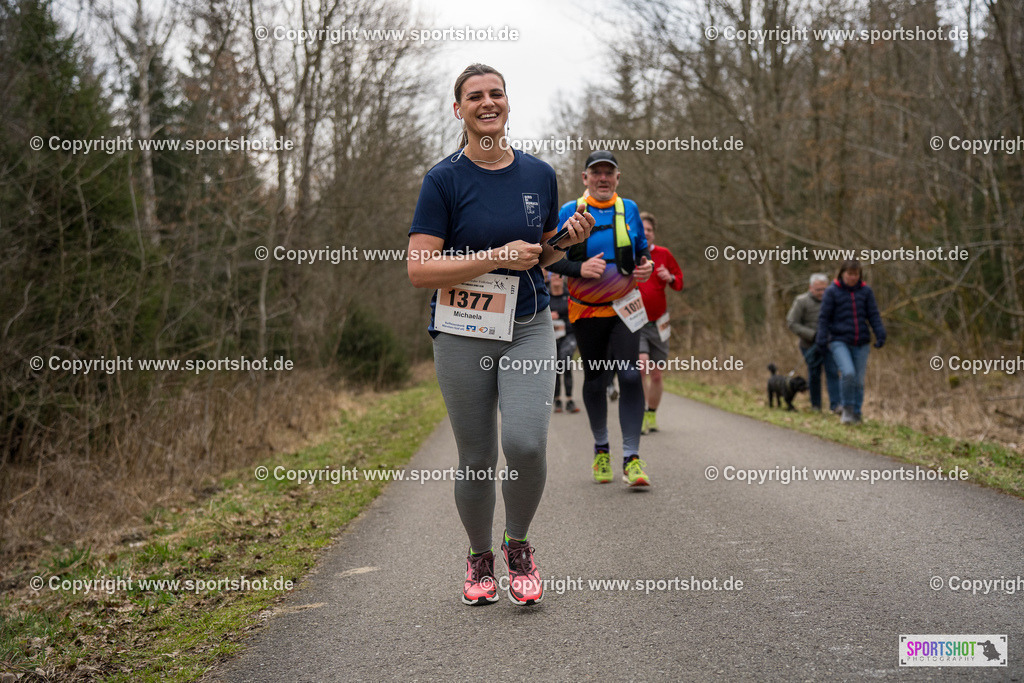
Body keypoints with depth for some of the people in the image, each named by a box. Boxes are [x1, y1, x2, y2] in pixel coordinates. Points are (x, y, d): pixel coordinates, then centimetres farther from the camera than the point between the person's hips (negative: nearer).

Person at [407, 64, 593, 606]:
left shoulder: (539, 175, 8)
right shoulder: (444, 180, -4)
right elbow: (419, 270, -11)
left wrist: (566, 239, -1)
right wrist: (496, 258, -18)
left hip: (528, 329, 2)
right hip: (463, 335, -2)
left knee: (525, 443, -17)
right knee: (477, 460, 4)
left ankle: (519, 547, 10)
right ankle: (479, 558, 30)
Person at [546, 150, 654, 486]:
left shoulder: (629, 209, 6)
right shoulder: (570, 211, -1)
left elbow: (642, 248, 18)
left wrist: (646, 264, -4)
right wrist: (579, 268, -20)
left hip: (624, 307, 1)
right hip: (587, 310, 0)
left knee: (630, 375, -15)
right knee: (594, 380, 8)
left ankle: (631, 459, -13)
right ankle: (601, 448, 29)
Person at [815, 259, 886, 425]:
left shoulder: (866, 291, 6)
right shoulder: (832, 292, -1)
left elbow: (874, 315, 7)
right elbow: (824, 318, -1)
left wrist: (880, 335, -6)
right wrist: (822, 341, -6)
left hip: (861, 343, 3)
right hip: (839, 341, -3)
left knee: (859, 380, 3)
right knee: (848, 373, -22)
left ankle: (856, 414, 19)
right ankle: (847, 408, -1)